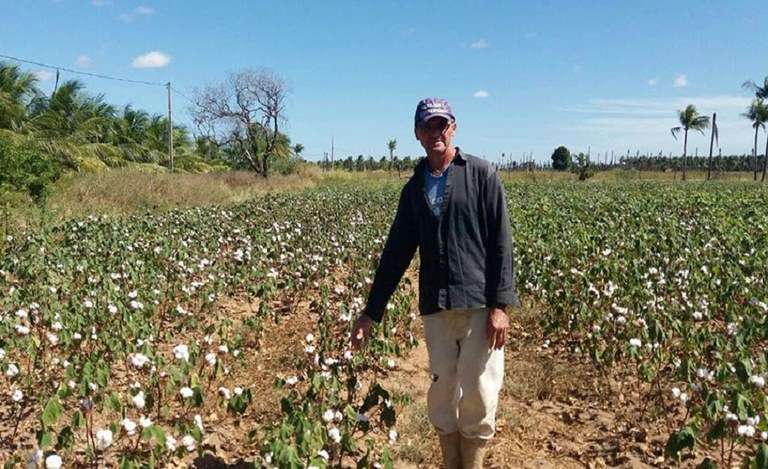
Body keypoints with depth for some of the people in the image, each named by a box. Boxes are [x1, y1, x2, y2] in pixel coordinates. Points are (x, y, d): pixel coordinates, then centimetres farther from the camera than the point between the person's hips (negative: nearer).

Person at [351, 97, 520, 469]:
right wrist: (371, 311, 9)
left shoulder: (481, 174, -1)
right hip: (435, 309, 4)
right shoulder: (413, 188, 11)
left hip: (479, 306, -4)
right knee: (442, 395, 11)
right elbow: (396, 252, 12)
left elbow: (500, 243, -6)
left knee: (478, 397, 1)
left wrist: (500, 304, -13)